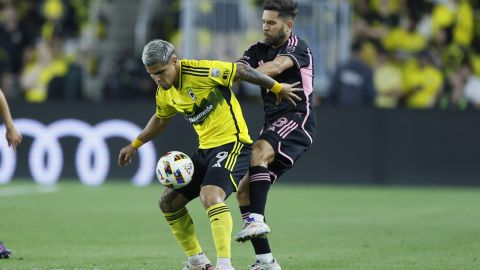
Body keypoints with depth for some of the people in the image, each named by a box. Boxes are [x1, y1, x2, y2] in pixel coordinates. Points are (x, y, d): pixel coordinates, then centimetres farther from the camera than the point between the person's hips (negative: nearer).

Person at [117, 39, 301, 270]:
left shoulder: (200, 71, -20)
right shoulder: (165, 92, 6)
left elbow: (241, 71, -12)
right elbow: (161, 119, 27)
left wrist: (277, 88, -4)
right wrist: (135, 145, 30)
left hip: (231, 143, -9)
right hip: (205, 149, 9)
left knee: (210, 197, -31)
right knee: (168, 203, 7)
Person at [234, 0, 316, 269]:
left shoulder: (298, 47, -7)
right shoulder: (259, 50, 13)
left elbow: (276, 67, -27)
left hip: (297, 119, -8)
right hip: (274, 125, 8)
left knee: (258, 152, -36)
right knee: (244, 190, -1)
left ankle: (257, 220, -42)